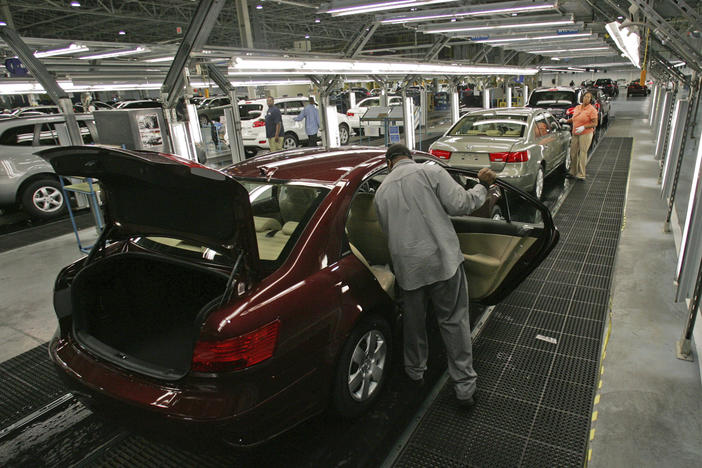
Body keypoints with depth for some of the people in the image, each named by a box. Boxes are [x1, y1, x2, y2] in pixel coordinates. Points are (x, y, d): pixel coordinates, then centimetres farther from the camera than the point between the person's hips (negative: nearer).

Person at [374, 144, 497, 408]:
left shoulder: (381, 191, 11)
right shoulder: (431, 172, -2)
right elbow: (459, 205, -10)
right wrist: (483, 186, 7)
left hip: (407, 265, 3)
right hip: (442, 260, -3)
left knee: (414, 321, 21)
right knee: (454, 321, 9)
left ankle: (415, 372, 39)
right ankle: (465, 386, 16)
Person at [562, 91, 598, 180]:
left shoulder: (592, 110, -6)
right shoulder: (577, 108, 13)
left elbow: (594, 123, -10)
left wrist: (583, 127, -22)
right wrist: (566, 121, 9)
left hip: (586, 134, -6)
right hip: (575, 134, 6)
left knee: (583, 153, -5)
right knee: (573, 152, 8)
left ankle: (581, 174, 0)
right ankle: (572, 172, 21)